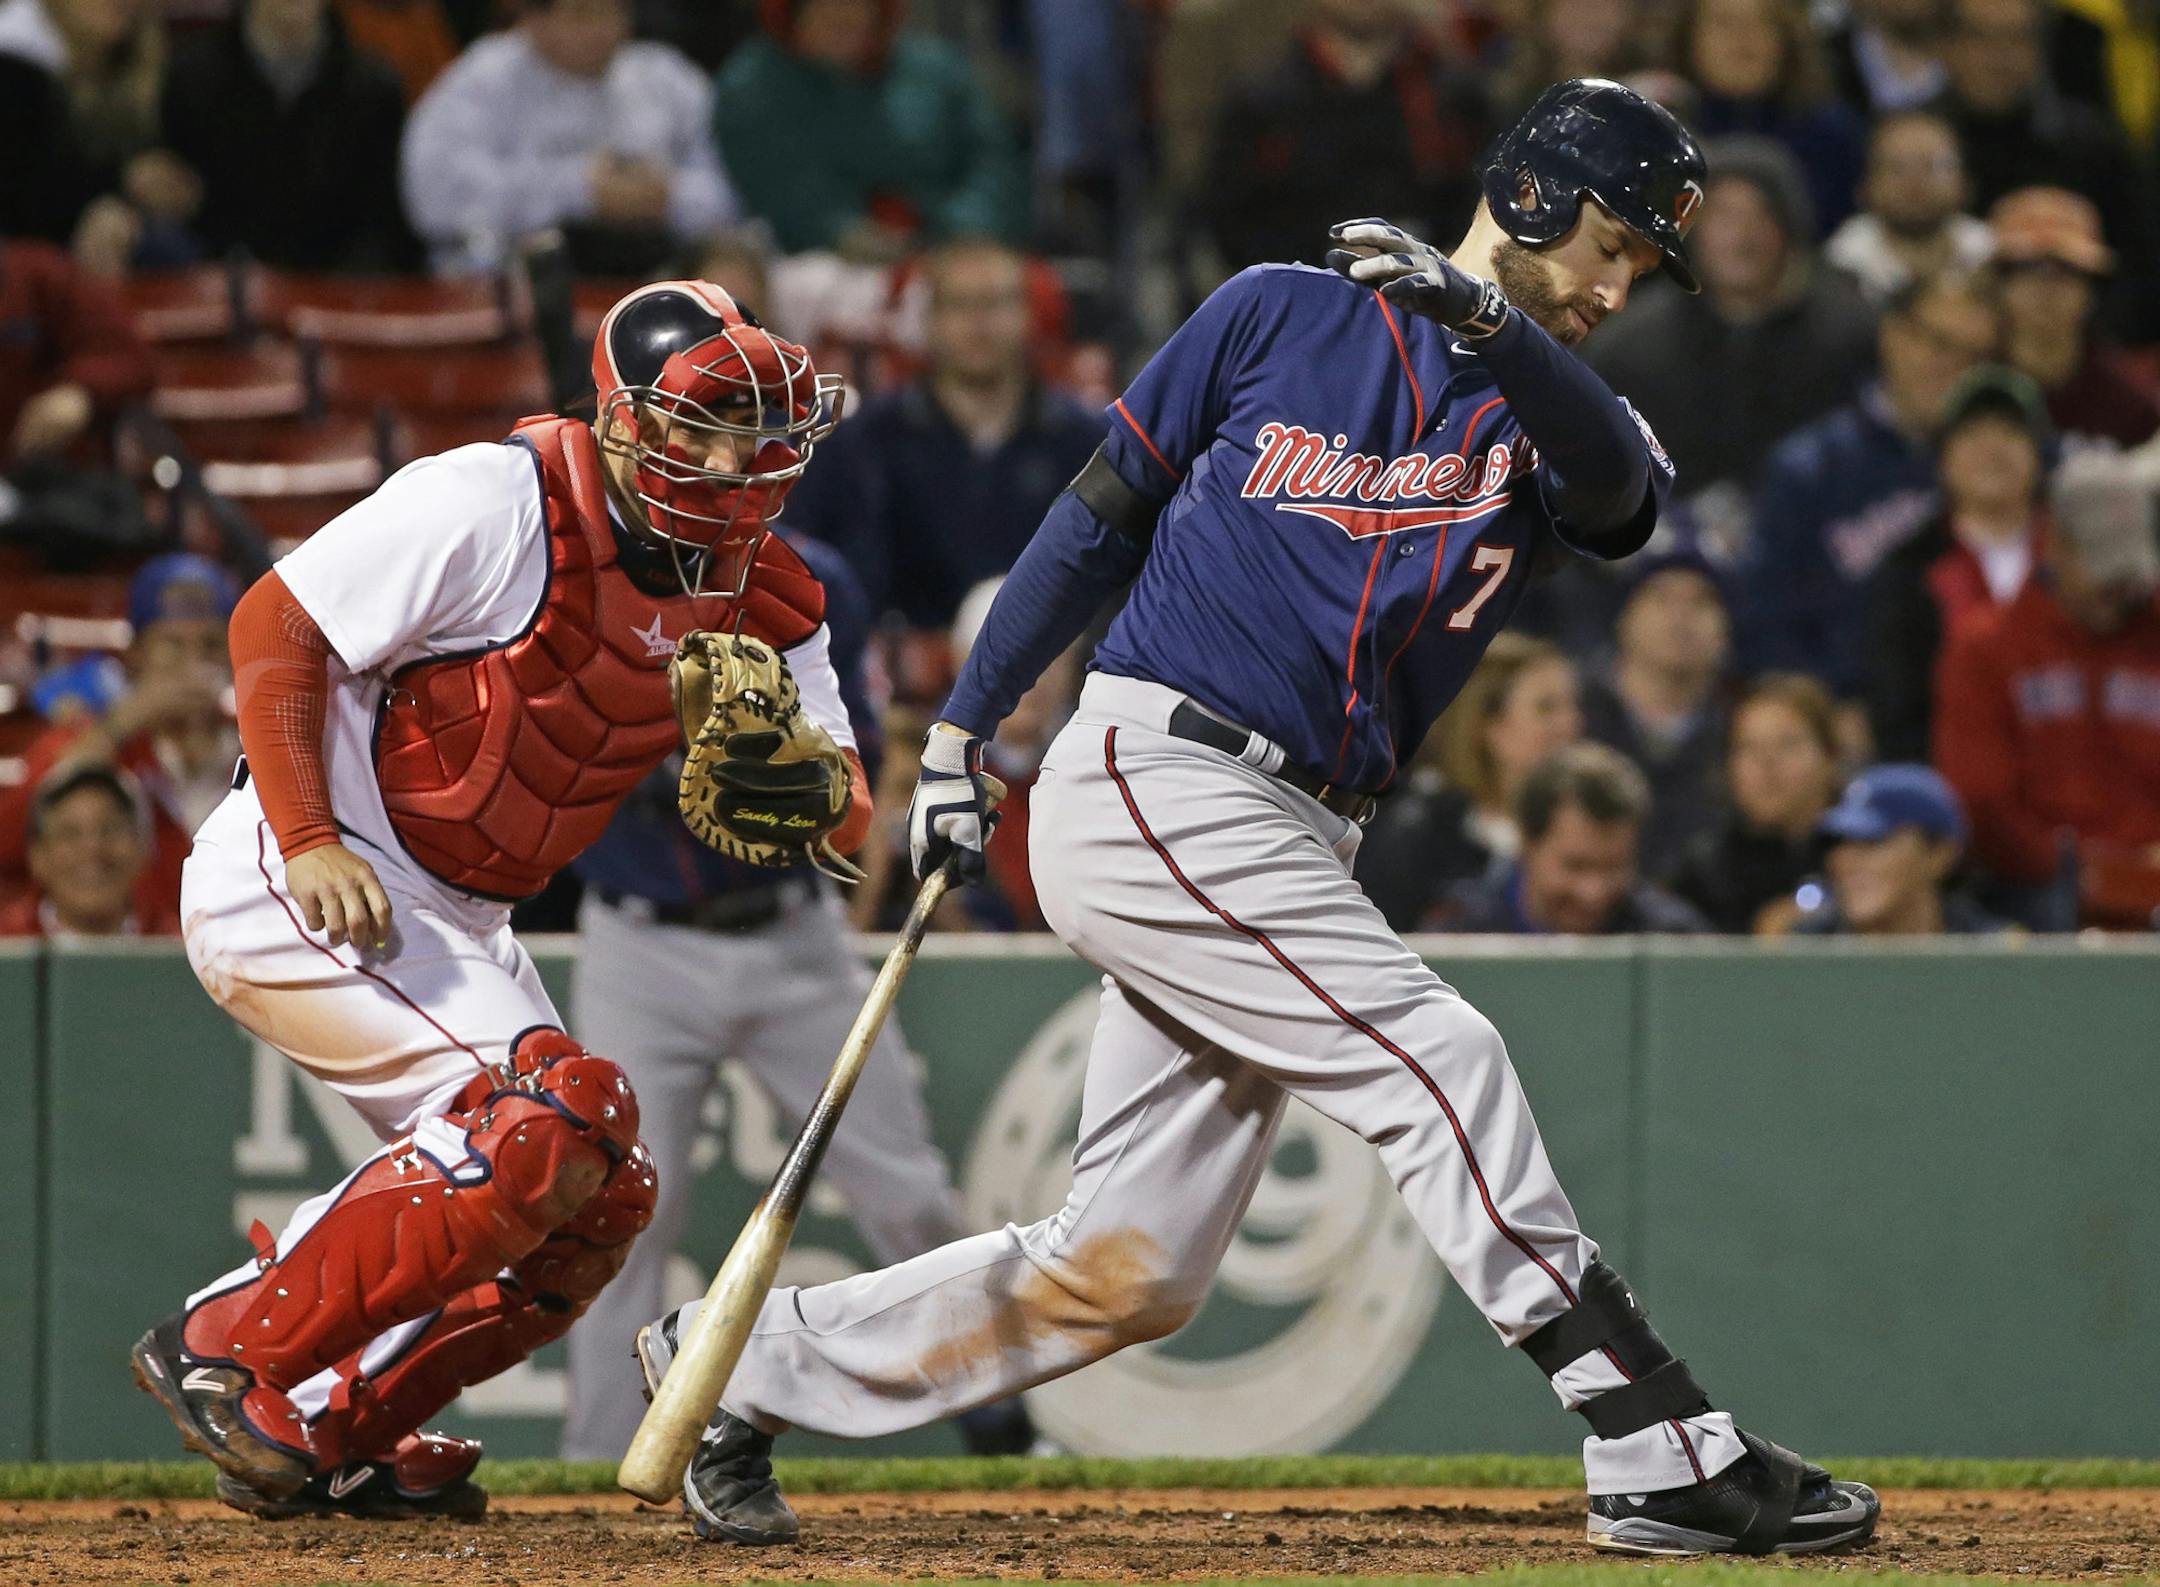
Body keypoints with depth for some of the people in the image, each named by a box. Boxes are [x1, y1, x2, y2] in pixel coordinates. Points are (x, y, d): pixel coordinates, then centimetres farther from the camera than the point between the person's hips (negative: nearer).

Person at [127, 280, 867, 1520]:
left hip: (454, 927, 9)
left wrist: (804, 780, -25)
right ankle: (232, 1349, -16)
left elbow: (850, 821, 0)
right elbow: (273, 626, -16)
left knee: (598, 1197, 9)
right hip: (295, 890, -9)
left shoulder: (758, 592, 1)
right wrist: (310, 844, -24)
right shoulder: (498, 506, -20)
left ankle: (325, 1431, 18)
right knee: (565, 1112, -23)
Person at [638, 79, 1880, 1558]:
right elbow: (1101, 514, 8)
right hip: (1154, 781, -6)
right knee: (1436, 1056, -18)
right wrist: (962, 728, 6)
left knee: (1131, 1271, 5)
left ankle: (748, 1363, 20)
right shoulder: (1283, 316, 1)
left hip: (1292, 841, 7)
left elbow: (1617, 480, -16)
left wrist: (1486, 322, -34)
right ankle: (1664, 1455, -18)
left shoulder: (1544, 412, 10)